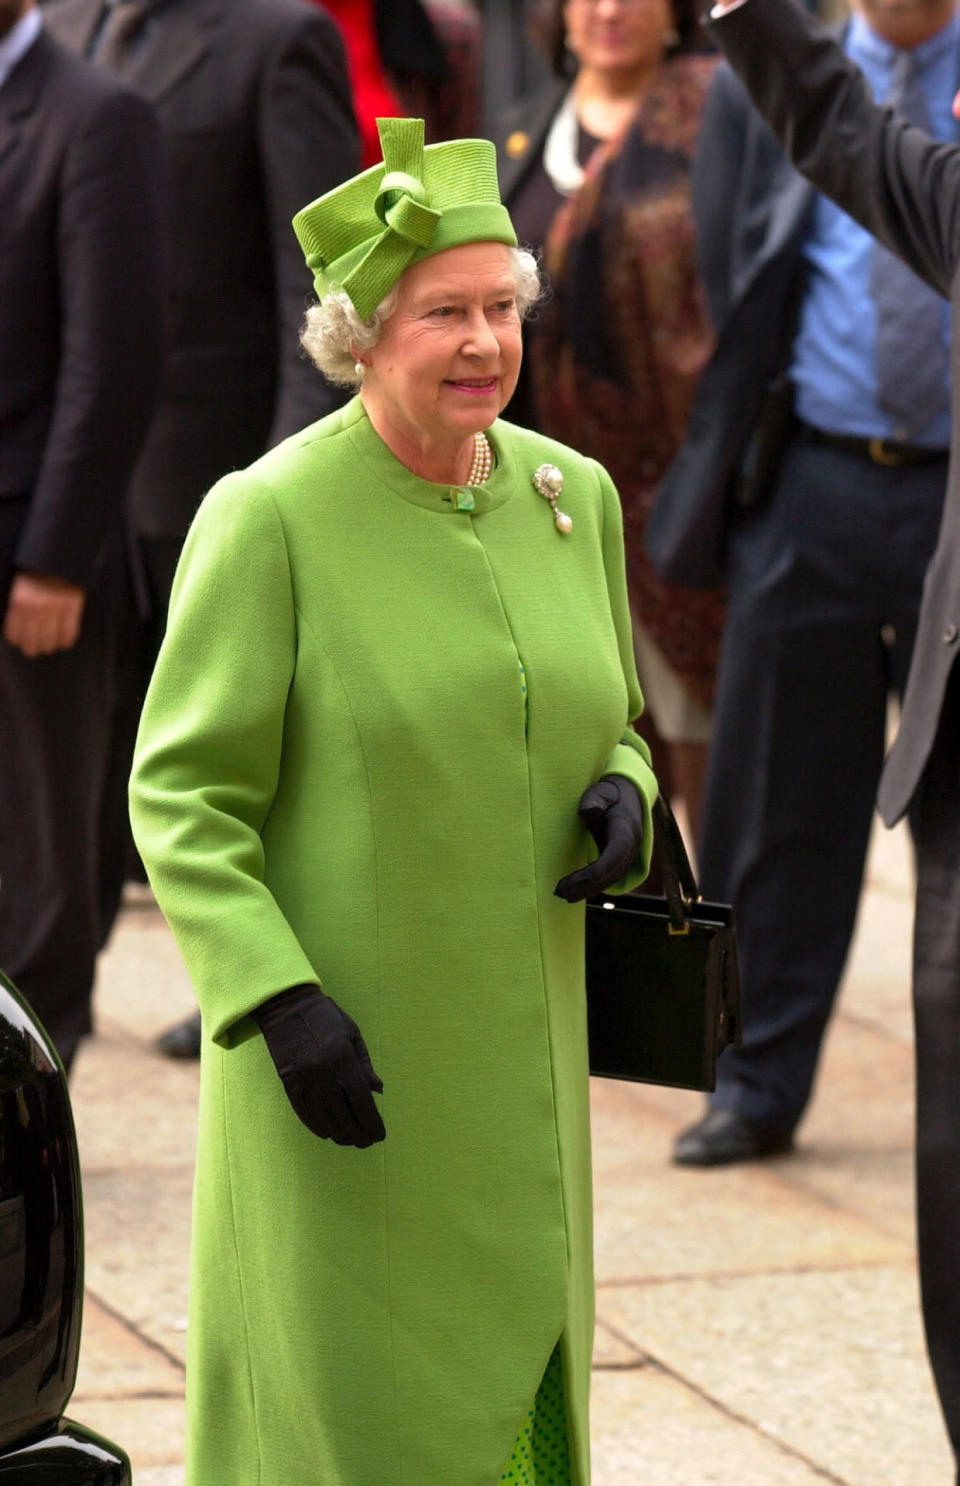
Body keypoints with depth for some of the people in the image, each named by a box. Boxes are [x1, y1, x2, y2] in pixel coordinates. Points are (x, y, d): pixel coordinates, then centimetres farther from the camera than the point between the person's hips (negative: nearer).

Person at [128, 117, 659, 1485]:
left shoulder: (572, 496, 5)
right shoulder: (268, 517, -12)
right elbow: (181, 797, -11)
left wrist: (622, 798, -5)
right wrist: (277, 999, -21)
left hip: (517, 1057, 5)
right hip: (339, 1052, -5)